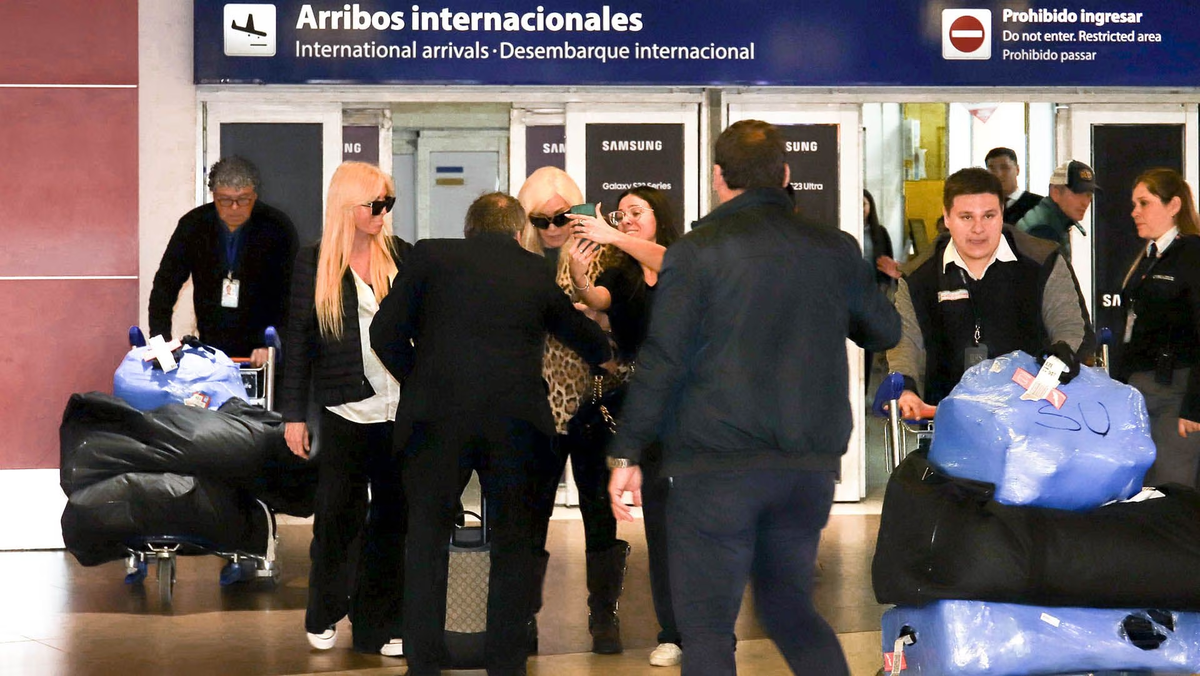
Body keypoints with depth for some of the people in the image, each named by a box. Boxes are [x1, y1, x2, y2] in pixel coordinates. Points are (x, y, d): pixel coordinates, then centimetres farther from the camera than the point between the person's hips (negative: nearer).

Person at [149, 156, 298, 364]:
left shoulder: (277, 227, -8)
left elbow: (287, 294, -11)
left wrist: (271, 346, -21)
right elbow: (165, 284, 2)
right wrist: (160, 340, -10)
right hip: (211, 351, 2)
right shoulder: (193, 225, -1)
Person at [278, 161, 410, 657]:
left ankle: (380, 626, 16)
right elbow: (299, 340, 1)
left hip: (402, 411, 2)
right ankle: (325, 616, 27)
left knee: (392, 518, 6)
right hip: (346, 412, -2)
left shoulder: (402, 255, 5)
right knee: (338, 516, 6)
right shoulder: (314, 262, 0)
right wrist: (294, 413, -1)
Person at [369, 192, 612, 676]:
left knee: (427, 541, 11)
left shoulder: (431, 255, 10)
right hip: (516, 420, 1)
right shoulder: (538, 273, 16)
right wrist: (606, 354, 53)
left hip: (436, 417, -1)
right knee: (513, 545, 12)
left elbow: (386, 332, 5)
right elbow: (590, 342, 30)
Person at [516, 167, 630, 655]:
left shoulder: (599, 254, 0)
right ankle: (524, 614, 13)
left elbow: (614, 322, -10)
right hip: (537, 404, 1)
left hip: (590, 402, -1)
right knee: (531, 508, 4)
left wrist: (582, 279, -23)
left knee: (599, 506, 6)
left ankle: (603, 614, 16)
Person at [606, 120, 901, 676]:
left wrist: (626, 453, -3)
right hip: (810, 467, 5)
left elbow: (662, 361, -9)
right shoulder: (835, 249, 5)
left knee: (706, 629, 3)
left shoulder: (695, 251, -6)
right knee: (791, 608, 21)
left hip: (715, 467, -4)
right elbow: (885, 332, 18)